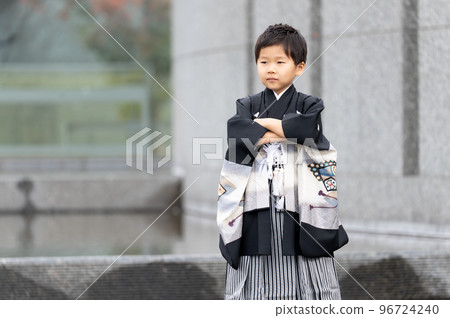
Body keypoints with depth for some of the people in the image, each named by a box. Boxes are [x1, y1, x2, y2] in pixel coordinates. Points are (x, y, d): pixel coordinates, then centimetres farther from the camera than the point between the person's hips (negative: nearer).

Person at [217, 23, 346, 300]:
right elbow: (236, 132, -11)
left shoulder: (309, 105, 7)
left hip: (300, 212, -1)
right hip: (256, 212, 1)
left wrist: (262, 123, -7)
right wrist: (286, 131, -11)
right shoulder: (247, 105, 12)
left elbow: (310, 127, -17)